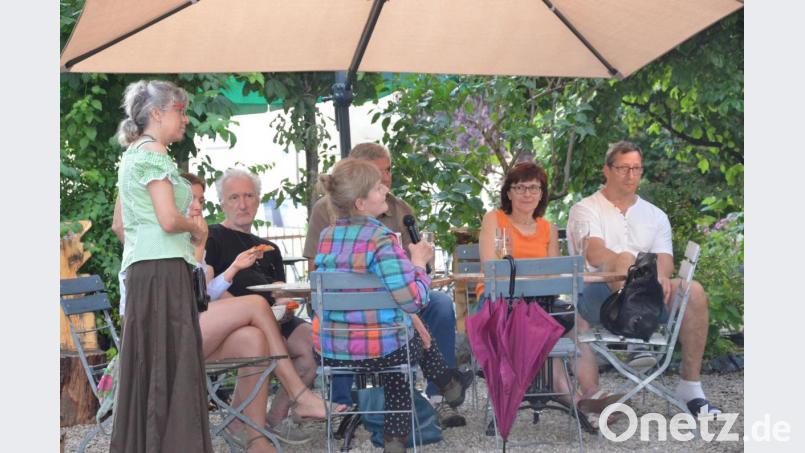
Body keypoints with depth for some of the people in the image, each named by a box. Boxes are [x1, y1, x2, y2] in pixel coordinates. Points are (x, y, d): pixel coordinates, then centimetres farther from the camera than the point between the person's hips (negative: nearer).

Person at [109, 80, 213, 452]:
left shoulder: (132, 154, 20)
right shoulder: (154, 154, -10)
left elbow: (121, 222, 26)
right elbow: (169, 220, -20)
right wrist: (194, 228, -1)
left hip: (139, 267, 10)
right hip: (163, 267, -10)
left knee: (145, 361, 10)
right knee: (170, 361, -8)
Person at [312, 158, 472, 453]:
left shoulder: (327, 237, 3)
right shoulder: (380, 239, -19)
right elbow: (414, 299, -25)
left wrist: (405, 316, 17)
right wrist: (419, 262, -7)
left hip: (330, 350, 5)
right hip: (377, 350, -5)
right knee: (417, 338, 28)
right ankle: (450, 387, 53)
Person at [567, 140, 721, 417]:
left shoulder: (655, 215, 22)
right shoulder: (586, 210, 8)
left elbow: (665, 260, 6)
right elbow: (595, 255, -11)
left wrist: (661, 276, -20)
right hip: (600, 295, -4)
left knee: (694, 292, -23)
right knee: (625, 258, -33)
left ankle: (690, 385, -17)